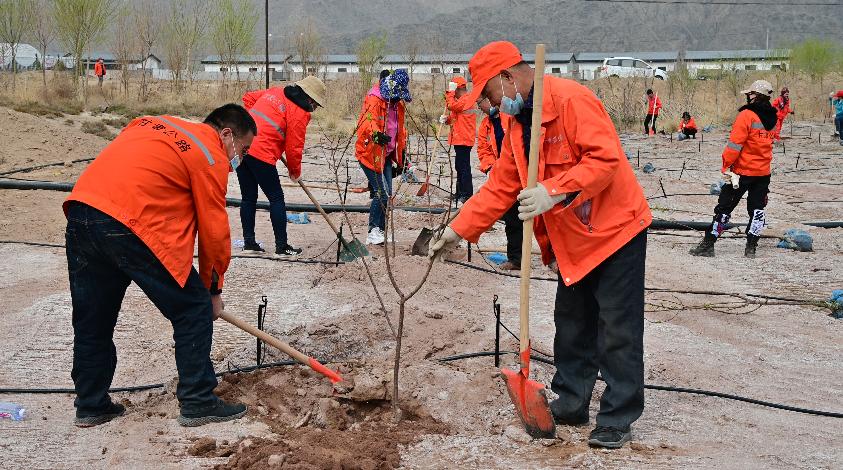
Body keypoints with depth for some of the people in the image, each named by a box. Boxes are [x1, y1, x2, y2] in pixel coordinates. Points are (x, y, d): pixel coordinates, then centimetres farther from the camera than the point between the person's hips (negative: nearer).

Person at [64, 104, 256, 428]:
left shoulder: (156, 124, 25)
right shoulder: (211, 156, 3)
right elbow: (214, 231, 3)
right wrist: (213, 289, 15)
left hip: (79, 211, 8)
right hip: (130, 227, -8)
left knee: (92, 319, 20)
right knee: (194, 310, 6)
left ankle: (91, 405, 32)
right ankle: (197, 404, 12)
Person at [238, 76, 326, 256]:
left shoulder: (274, 92, 17)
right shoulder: (300, 113, -4)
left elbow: (247, 98, 27)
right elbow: (294, 148, -2)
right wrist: (295, 171, 14)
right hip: (261, 154, -7)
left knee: (249, 198, 15)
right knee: (276, 199, 4)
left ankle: (249, 242, 20)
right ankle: (282, 246, 8)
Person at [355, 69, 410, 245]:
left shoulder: (398, 104, 12)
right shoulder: (374, 100, -15)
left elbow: (400, 130, 24)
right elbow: (368, 120, -33)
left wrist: (401, 154, 24)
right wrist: (376, 134, -54)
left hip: (386, 154, 8)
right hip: (370, 153, -8)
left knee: (386, 194, 9)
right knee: (381, 193, -13)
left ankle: (380, 231, 19)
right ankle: (373, 232, -2)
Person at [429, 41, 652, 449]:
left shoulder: (571, 100, -19)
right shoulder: (516, 123, 9)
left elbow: (605, 158, -26)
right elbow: (500, 187, 12)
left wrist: (554, 192, -32)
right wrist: (458, 230, 7)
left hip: (615, 229, -9)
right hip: (572, 239, 9)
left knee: (617, 332, -2)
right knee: (571, 325, 16)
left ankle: (618, 419, 8)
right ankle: (570, 403, 28)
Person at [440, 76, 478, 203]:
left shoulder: (467, 99, -12)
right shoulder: (462, 100, 21)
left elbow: (451, 106, -23)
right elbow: (455, 117, 24)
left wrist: (450, 92, -12)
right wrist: (446, 119, 3)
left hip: (464, 140, -11)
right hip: (459, 139, 11)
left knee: (464, 167, -10)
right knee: (460, 166, 15)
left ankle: (467, 194, -9)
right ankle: (460, 192, 22)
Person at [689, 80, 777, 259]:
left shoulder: (747, 115, -15)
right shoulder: (771, 118, 7)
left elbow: (735, 144, -18)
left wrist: (726, 166, -13)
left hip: (743, 170, -6)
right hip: (764, 172, 6)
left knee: (724, 207, 0)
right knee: (757, 209, 10)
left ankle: (708, 244, 2)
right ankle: (751, 248, 11)